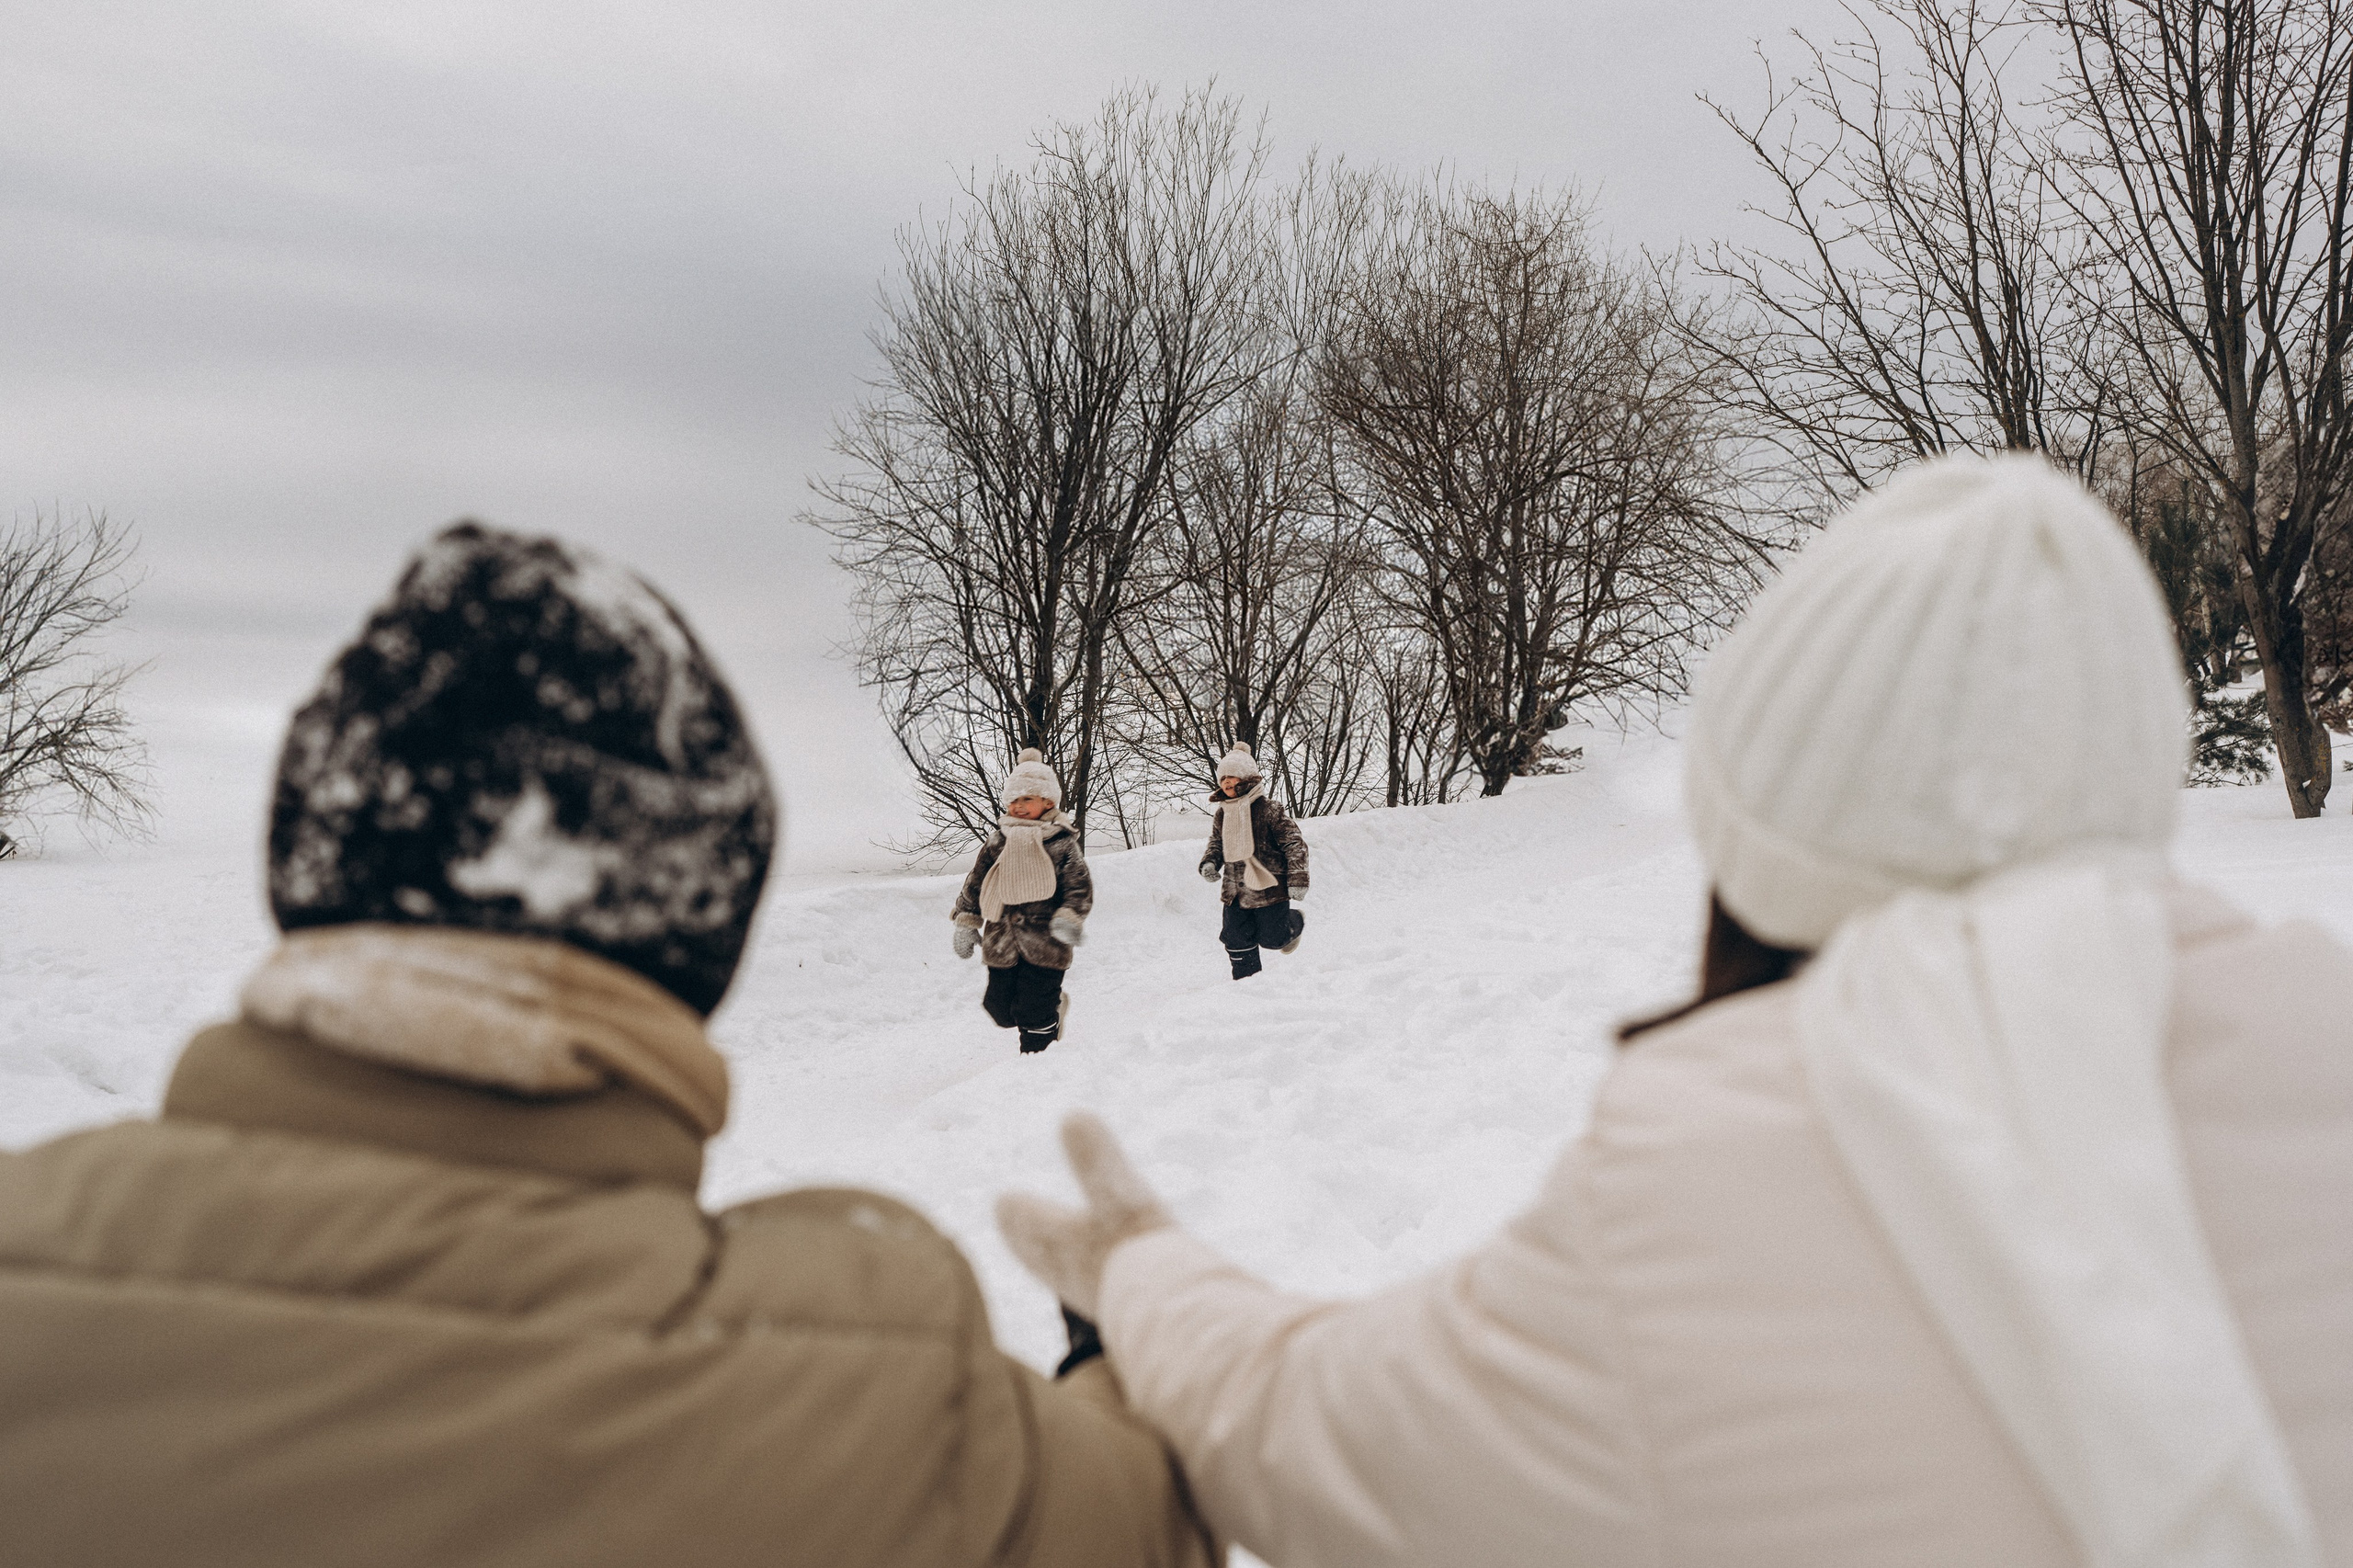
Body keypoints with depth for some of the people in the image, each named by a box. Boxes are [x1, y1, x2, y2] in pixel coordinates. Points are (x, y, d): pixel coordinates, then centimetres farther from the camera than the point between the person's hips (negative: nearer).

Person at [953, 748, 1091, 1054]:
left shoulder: (1063, 843, -5)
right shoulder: (998, 842, 5)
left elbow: (1079, 885, -6)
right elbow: (975, 883, 12)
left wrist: (1070, 917, -22)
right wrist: (967, 922, 10)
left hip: (1045, 945, -4)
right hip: (1001, 944, 4)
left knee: (1035, 1011, -3)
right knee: (1000, 1008, 10)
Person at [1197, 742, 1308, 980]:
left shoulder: (1269, 808, -13)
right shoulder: (1221, 814, 6)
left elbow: (1294, 842, -11)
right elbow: (1216, 844, 21)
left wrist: (1297, 878, -16)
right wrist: (1209, 863, -1)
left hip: (1269, 889, -5)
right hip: (1234, 892, 5)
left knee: (1272, 938, 6)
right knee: (1236, 941, 5)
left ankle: (1294, 923, 38)